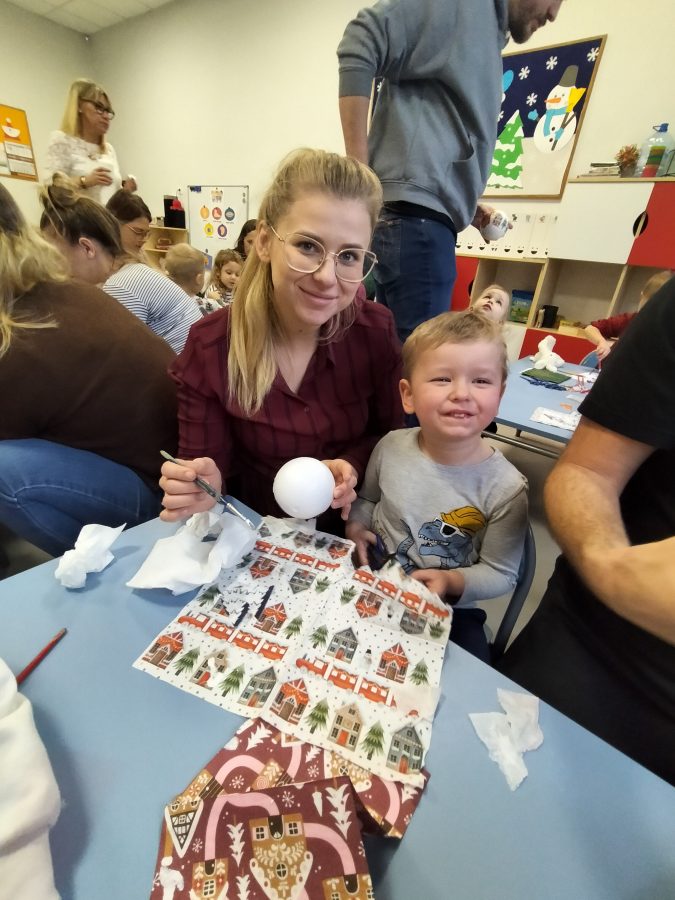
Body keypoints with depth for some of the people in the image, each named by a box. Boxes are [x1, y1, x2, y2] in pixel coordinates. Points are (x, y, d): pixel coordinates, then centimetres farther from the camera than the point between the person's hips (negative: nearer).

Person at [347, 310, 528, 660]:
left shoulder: (505, 488, -19)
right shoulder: (391, 447, -12)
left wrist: (453, 582, -24)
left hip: (448, 610, -1)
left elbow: (501, 573, -8)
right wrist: (356, 525, -10)